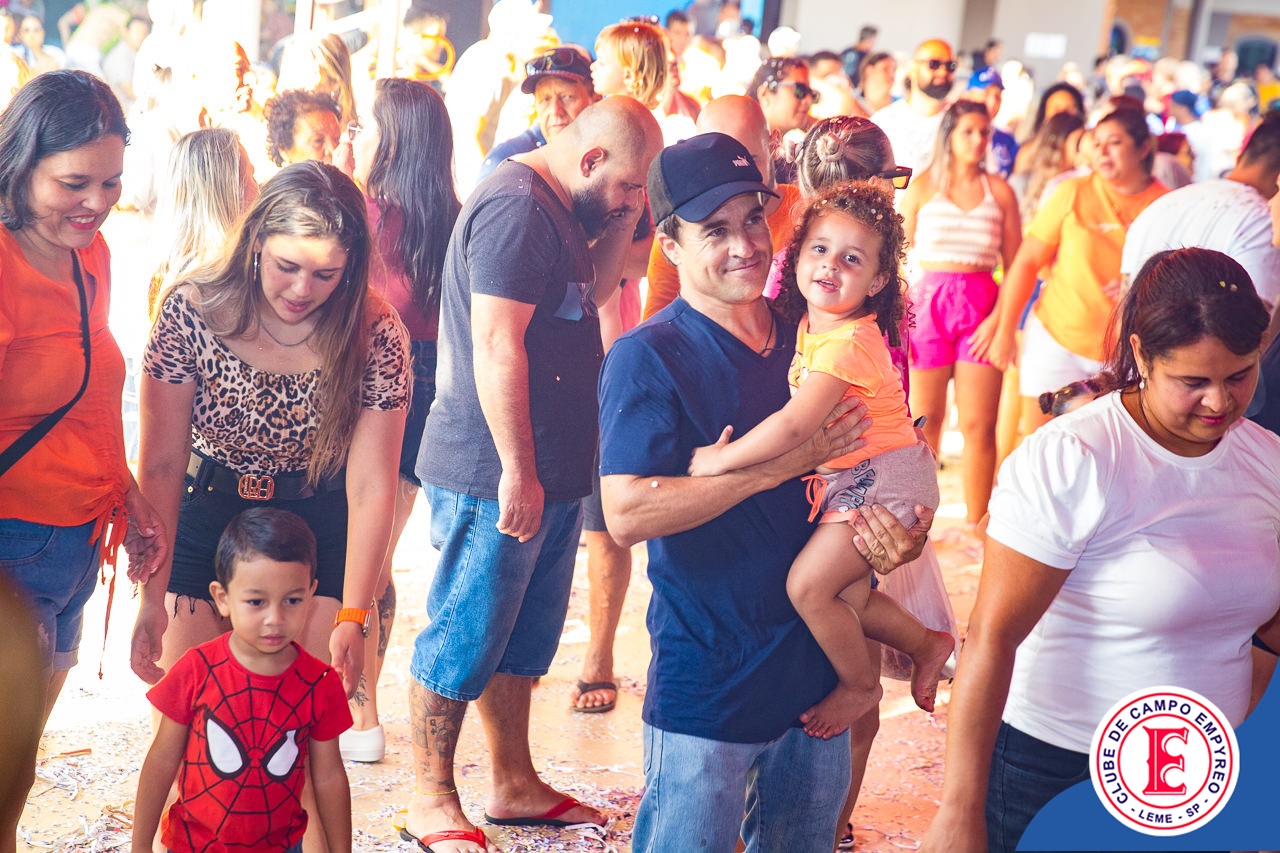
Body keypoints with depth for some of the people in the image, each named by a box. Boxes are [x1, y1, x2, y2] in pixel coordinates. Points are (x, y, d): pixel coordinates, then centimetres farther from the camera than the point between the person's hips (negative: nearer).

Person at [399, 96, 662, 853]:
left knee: (526, 636, 17)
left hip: (550, 472, 10)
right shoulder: (516, 206, -18)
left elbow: (592, 293, 26)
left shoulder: (562, 208, 14)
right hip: (500, 473, -10)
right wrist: (517, 471, -22)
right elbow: (495, 343, -23)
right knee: (465, 637, 1)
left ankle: (515, 784, 29)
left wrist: (623, 225, 9)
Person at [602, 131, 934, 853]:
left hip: (819, 678, 6)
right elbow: (627, 515, -23)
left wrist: (899, 533, -7)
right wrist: (783, 463, -23)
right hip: (705, 687, -6)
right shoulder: (648, 358, -12)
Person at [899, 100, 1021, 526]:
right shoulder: (922, 187, 4)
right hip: (928, 302, -1)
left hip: (981, 306, 1)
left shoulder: (999, 191, 6)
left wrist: (1000, 318, -7)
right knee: (925, 421, 6)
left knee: (979, 426, 0)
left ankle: (977, 525, 9)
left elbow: (1015, 264, 5)